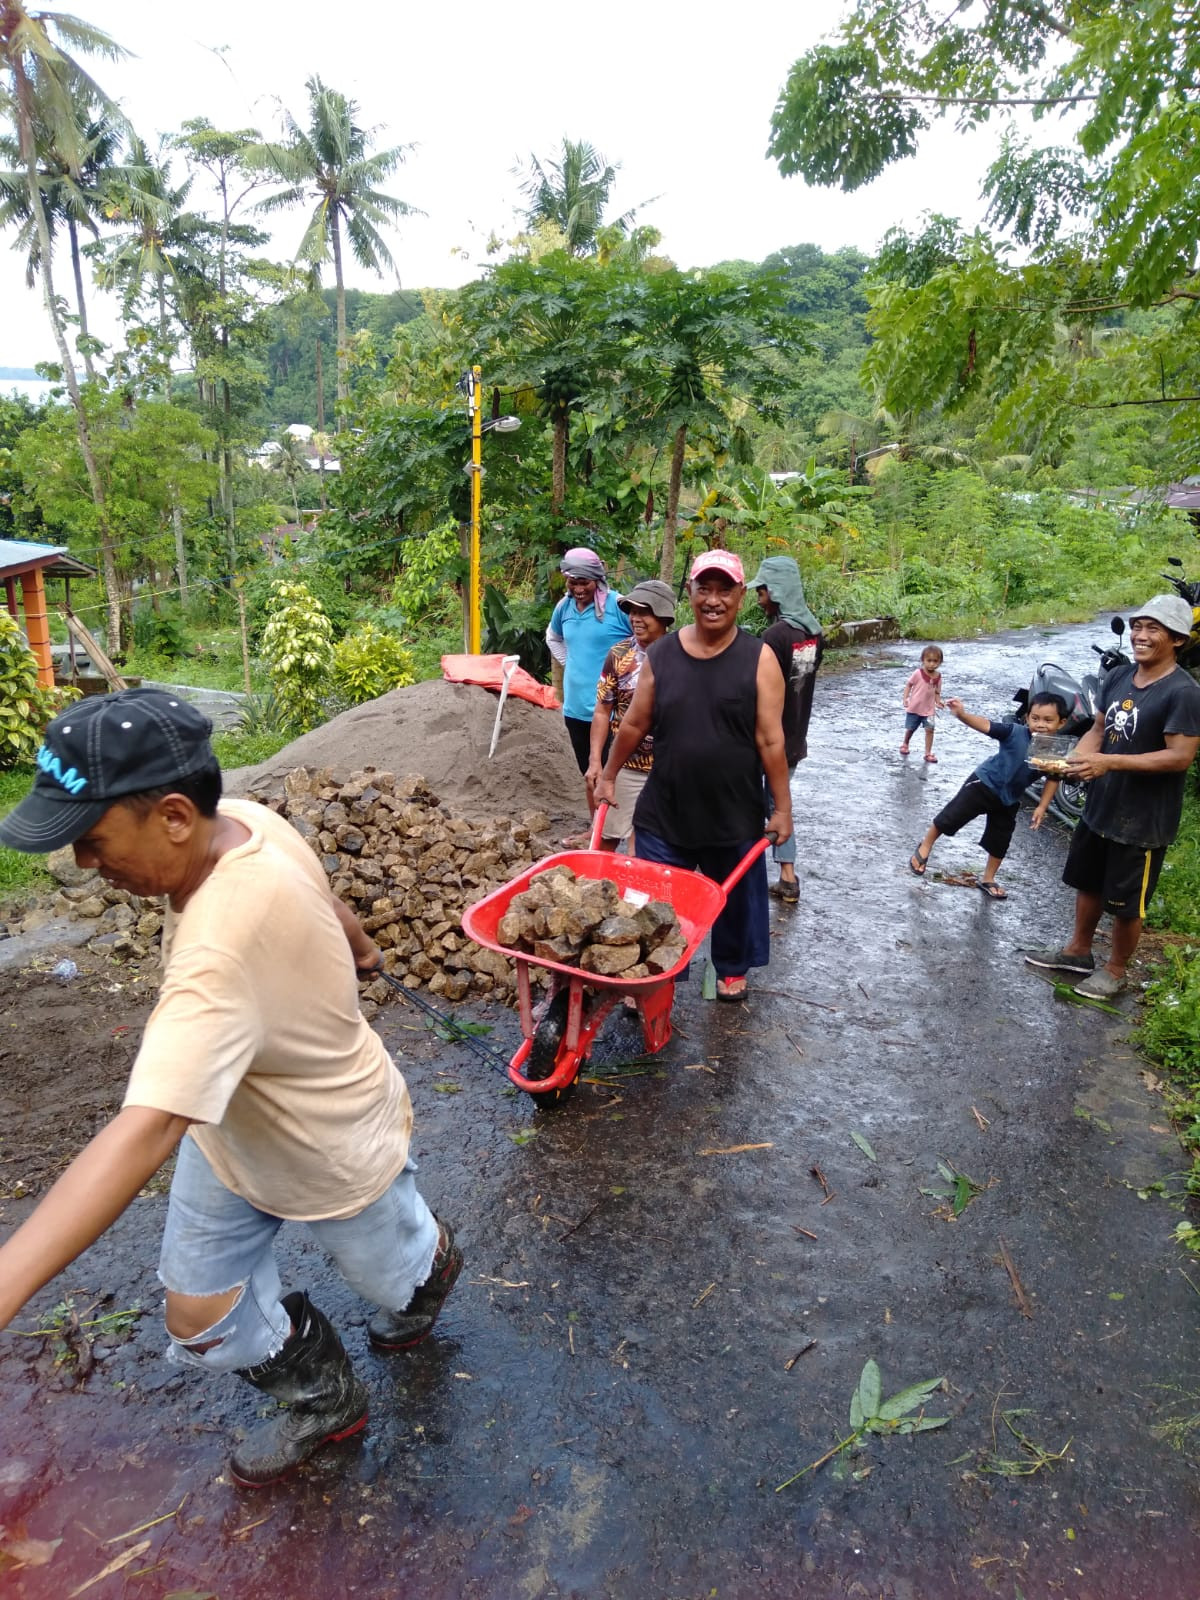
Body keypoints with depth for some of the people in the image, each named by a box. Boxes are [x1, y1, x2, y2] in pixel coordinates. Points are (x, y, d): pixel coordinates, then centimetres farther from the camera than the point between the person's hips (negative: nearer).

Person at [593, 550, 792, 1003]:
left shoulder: (759, 658, -8)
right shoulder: (661, 654, -3)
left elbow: (770, 740, -8)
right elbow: (634, 725, 7)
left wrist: (782, 807, -7)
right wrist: (608, 776, 12)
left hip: (735, 814, -1)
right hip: (664, 812, 1)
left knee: (736, 899, 18)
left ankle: (732, 970, 44)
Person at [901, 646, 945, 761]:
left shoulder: (938, 676, -4)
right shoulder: (918, 673, -14)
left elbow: (937, 692, 3)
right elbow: (909, 684, -6)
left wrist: (938, 702, -15)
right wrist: (905, 698, -16)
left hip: (929, 709, 2)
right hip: (914, 707, -2)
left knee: (929, 729, -9)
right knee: (910, 729, 12)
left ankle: (928, 753, -1)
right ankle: (905, 745, 40)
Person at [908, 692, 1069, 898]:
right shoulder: (1015, 732, -25)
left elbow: (1053, 779, -1)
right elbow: (985, 725, -32)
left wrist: (1042, 807, -6)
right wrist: (962, 714, -49)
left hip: (1009, 799, 4)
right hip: (984, 783, -3)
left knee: (1000, 841, 14)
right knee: (952, 816, -1)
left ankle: (988, 879, 34)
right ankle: (924, 847, 24)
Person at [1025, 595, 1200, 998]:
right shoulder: (1118, 676, 1)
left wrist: (1109, 762, -31)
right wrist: (1072, 761, -12)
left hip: (1144, 819, -7)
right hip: (1099, 807, 7)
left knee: (1126, 903, 10)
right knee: (1087, 883, 22)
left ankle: (1115, 970, 31)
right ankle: (1078, 952, 42)